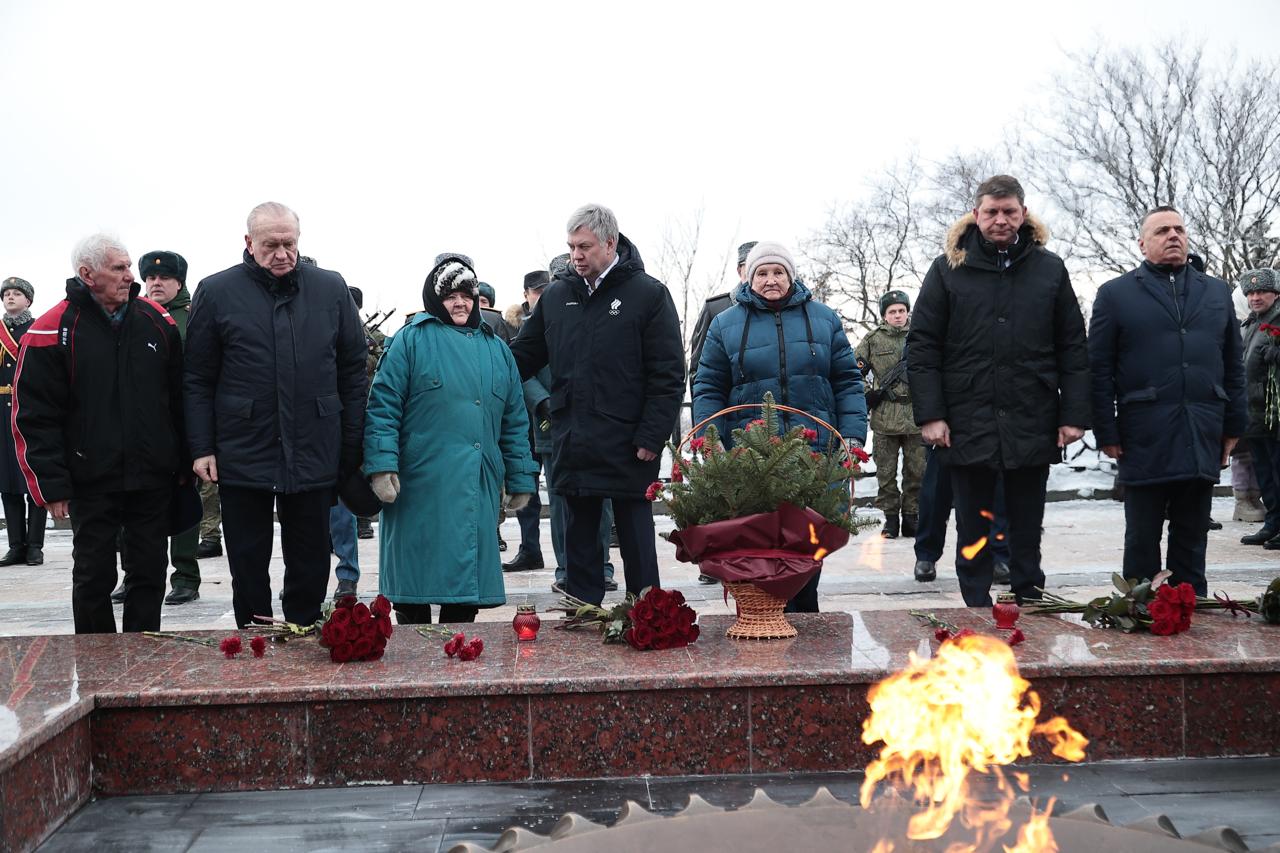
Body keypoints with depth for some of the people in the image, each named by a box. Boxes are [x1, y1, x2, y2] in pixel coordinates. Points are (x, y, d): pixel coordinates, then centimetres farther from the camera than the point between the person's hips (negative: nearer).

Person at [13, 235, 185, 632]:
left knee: (149, 574, 9)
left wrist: (184, 463, 8)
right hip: (90, 483, -3)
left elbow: (180, 397, 10)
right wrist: (50, 485, -9)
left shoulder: (157, 320, 4)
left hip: (153, 479, 3)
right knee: (93, 578, 8)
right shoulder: (52, 331, -7)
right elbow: (33, 416, -6)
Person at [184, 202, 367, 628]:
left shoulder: (331, 289, 5)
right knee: (248, 565, 9)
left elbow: (352, 370, 7)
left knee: (310, 563, 11)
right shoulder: (216, 292, 1)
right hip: (242, 456, -1)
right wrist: (202, 448, -5)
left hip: (314, 457, 1)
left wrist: (353, 446, 2)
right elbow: (198, 379, 1)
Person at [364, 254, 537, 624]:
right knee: (414, 586, 1)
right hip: (421, 488, -4)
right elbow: (383, 407, -5)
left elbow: (515, 421, 17)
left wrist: (520, 480, 13)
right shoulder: (411, 340, 2)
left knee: (467, 580, 7)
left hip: (477, 492, 4)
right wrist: (381, 466, -15)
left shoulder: (497, 349, 16)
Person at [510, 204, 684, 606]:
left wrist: (651, 438, -13)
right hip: (573, 448, 5)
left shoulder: (648, 294, -5)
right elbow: (522, 356, 16)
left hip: (628, 449, -4)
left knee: (636, 542, 6)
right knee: (579, 543, 13)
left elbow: (668, 376, -7)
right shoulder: (556, 296, 9)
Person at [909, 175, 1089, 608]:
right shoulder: (949, 268, 3)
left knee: (1027, 532, 11)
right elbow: (922, 346, -1)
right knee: (973, 534, 8)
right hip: (968, 424, -1)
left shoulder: (1050, 269, 7)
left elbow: (1073, 348, 6)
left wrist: (1074, 414, -1)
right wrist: (930, 414, -9)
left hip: (1033, 425, 1)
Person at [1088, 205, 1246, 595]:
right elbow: (1099, 370, -1)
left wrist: (1234, 426, 8)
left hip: (1203, 442, 3)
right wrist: (1107, 433, -6)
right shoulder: (1116, 294, 3)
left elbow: (1233, 366, 14)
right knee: (1142, 540, 5)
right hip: (1144, 442, -3)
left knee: (1192, 540, 10)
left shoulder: (1217, 292, 14)